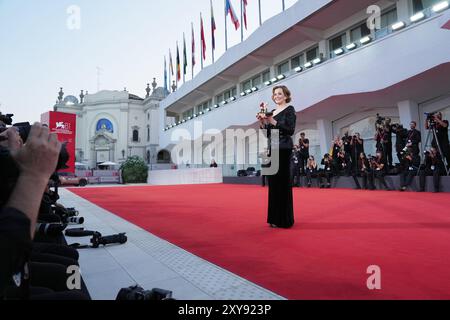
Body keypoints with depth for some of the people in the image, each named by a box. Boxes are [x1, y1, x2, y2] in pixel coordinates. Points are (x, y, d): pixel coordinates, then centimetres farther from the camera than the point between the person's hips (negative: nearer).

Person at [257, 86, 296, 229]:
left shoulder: (289, 109, -2)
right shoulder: (272, 112, 17)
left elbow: (290, 130, -14)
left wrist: (274, 122, -20)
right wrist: (262, 122, 0)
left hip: (283, 149, -7)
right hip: (272, 149, 7)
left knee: (283, 182, -6)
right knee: (273, 182, 8)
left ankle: (284, 219, 2)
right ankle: (275, 218, 17)